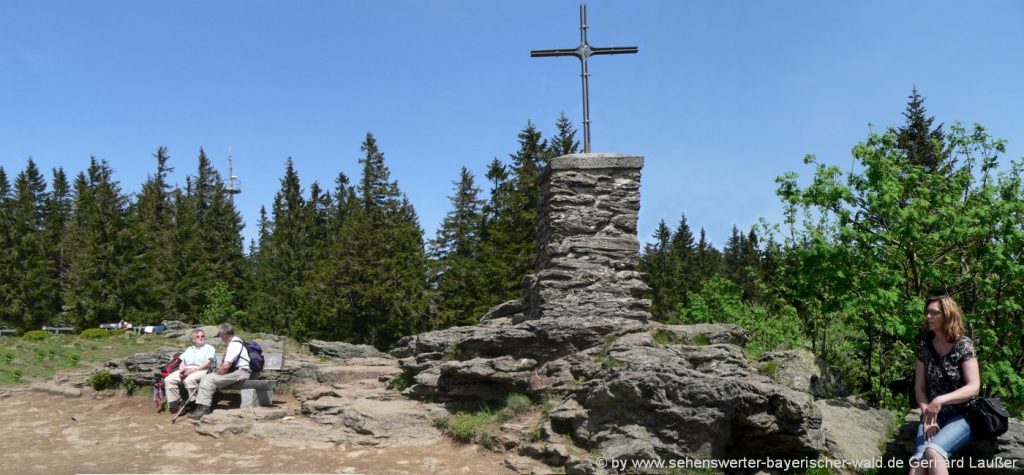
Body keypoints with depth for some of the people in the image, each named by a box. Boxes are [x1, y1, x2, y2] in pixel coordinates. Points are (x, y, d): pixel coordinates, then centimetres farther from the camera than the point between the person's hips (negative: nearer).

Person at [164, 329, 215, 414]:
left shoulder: (209, 348, 13)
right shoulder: (189, 349, 32)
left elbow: (208, 363, -3)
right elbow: (182, 362, 20)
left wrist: (194, 369, -15)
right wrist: (181, 369, -5)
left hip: (201, 370, -6)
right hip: (186, 370, 6)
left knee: (189, 380, -38)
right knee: (169, 380, -19)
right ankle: (174, 404, -15)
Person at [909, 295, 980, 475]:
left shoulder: (963, 345, -7)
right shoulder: (924, 346, 5)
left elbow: (974, 387, -15)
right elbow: (919, 387, 6)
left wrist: (941, 399, -29)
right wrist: (928, 417, -10)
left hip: (961, 416, -3)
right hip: (933, 415, 3)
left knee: (933, 452, -32)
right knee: (920, 459, -25)